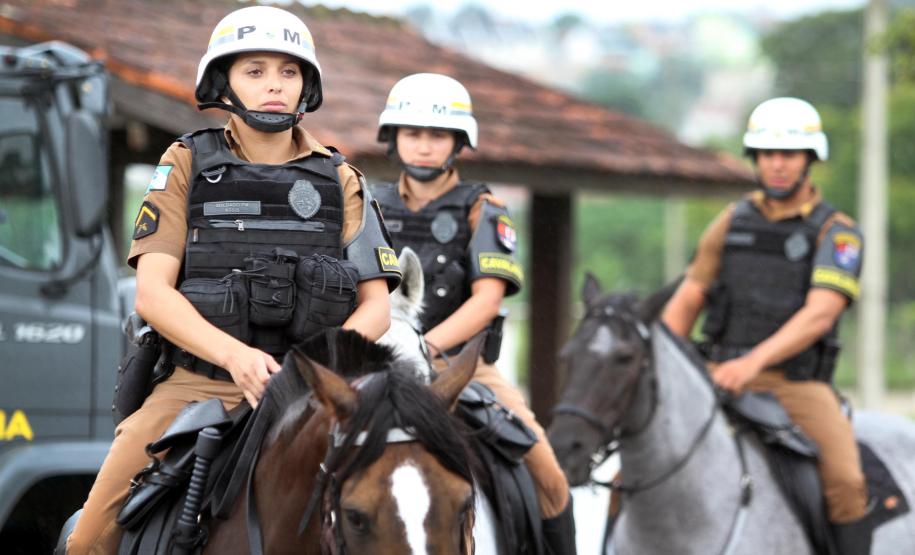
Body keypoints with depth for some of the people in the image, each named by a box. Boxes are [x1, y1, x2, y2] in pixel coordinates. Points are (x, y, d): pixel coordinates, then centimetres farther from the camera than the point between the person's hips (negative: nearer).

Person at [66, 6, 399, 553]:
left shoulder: (340, 180, 10)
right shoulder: (188, 165, 6)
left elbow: (375, 303, 6)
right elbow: (153, 293, -4)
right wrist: (234, 355, -22)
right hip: (198, 382, -1)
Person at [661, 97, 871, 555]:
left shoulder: (837, 233, -2)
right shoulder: (733, 222, 11)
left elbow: (819, 314, -17)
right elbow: (686, 301, 14)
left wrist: (755, 361, -30)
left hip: (798, 385, -3)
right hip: (720, 378, 3)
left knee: (845, 481, -26)